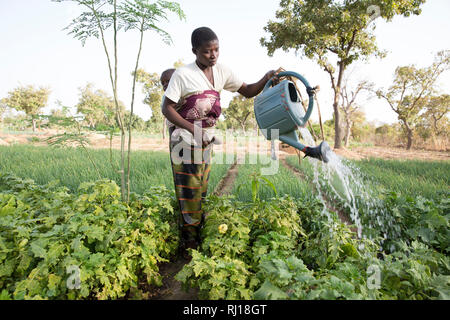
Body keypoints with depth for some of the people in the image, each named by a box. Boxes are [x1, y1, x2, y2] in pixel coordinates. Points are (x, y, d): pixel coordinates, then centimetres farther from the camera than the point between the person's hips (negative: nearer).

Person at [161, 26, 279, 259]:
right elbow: (167, 109, -15)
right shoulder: (183, 74, -14)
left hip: (205, 137, 6)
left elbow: (247, 91, 6)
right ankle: (190, 243, 10)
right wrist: (193, 129, -23)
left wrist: (266, 80, -13)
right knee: (189, 189, -4)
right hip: (183, 137, -5)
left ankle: (200, 235, 27)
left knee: (202, 187, 12)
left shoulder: (221, 72, 2)